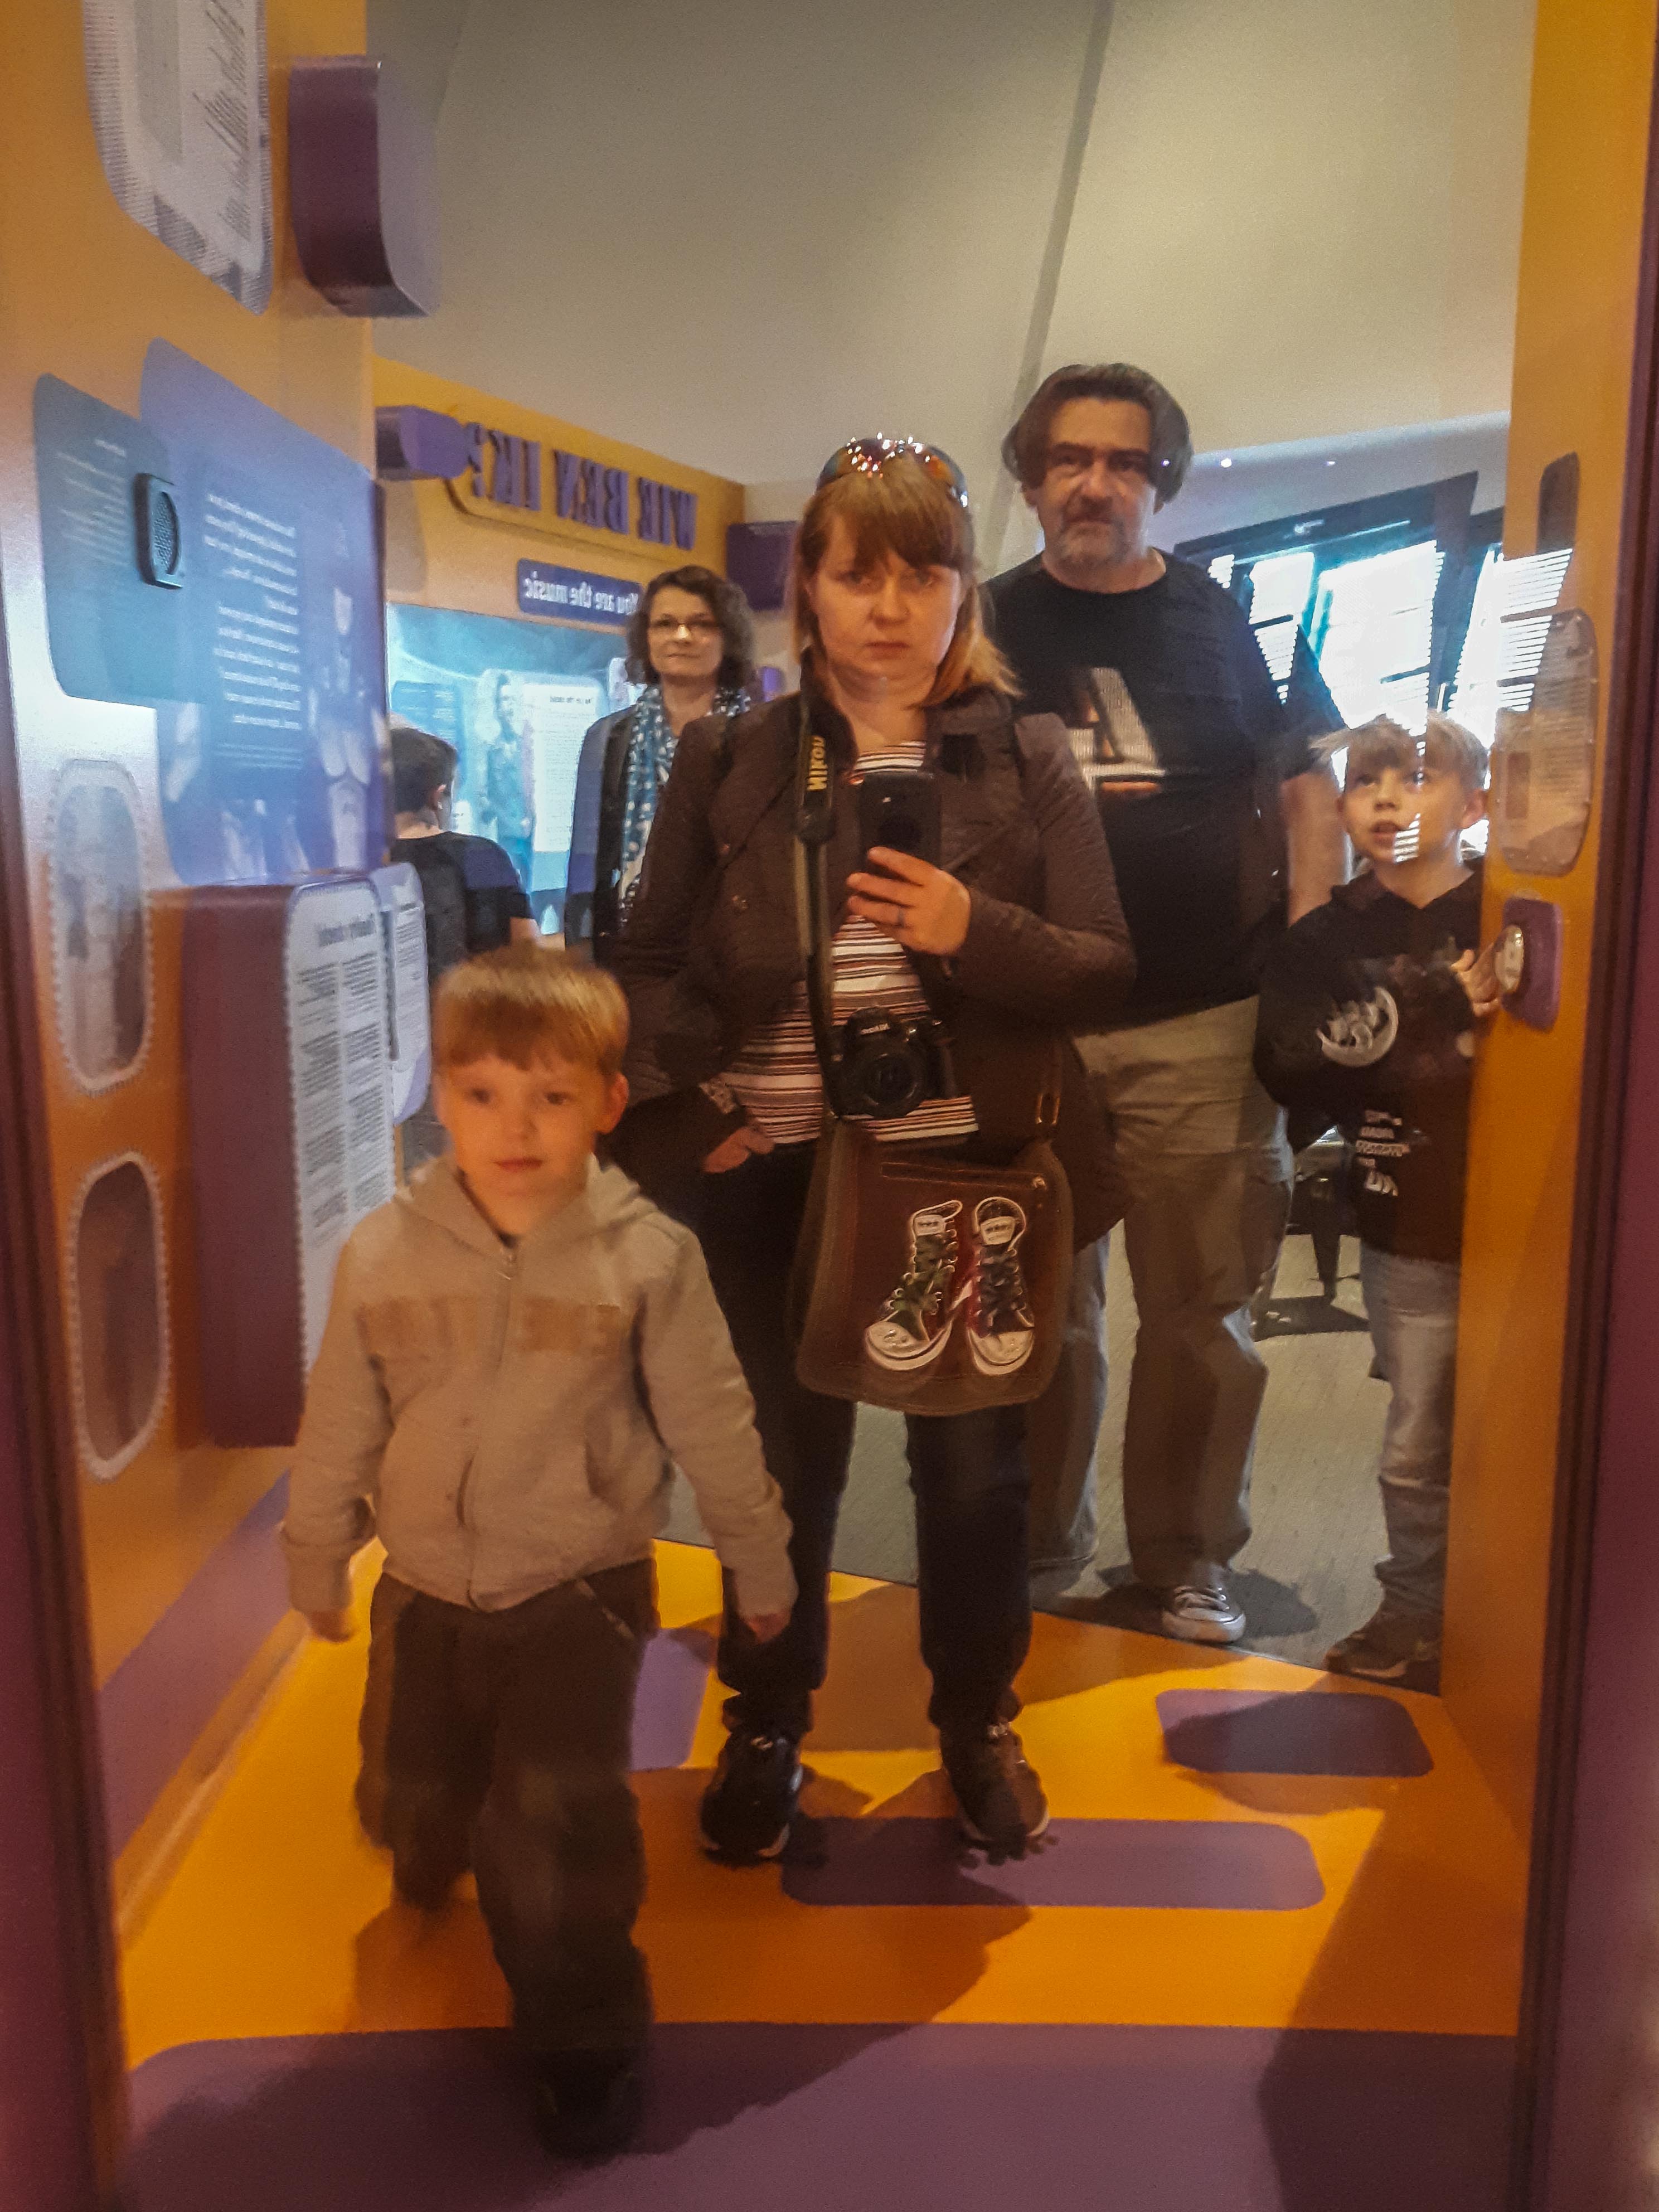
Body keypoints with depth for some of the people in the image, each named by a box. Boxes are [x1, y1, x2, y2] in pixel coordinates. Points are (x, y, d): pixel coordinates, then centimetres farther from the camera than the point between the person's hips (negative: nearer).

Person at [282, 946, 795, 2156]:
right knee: (412, 1801, 22)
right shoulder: (384, 1254, -10)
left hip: (583, 1591, -3)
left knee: (558, 1825, -5)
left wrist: (760, 1561, 3)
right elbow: (339, 1430, 2)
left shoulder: (649, 1257, -16)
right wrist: (317, 1562, 12)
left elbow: (712, 1426, -6)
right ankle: (431, 1857, 59)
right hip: (426, 1592, 3)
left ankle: (585, 2040, 23)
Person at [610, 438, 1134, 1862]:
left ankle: (979, 1721, 39)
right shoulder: (728, 761, 2)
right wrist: (683, 1111, -9)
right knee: (783, 1467, 14)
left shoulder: (1028, 760, 0)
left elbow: (1106, 976, -4)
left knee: (975, 1467, 14)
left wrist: (972, 931, -22)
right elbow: (651, 962, 6)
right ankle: (767, 1727, 38)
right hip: (773, 1177, 1)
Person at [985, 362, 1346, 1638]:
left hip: (1206, 1024, 0)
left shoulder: (1232, 624, 6)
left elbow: (1308, 793, 7)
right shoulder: (990, 629, 8)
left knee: (1203, 1310, 6)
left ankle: (1188, 1554, 23)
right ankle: (1040, 1541, 28)